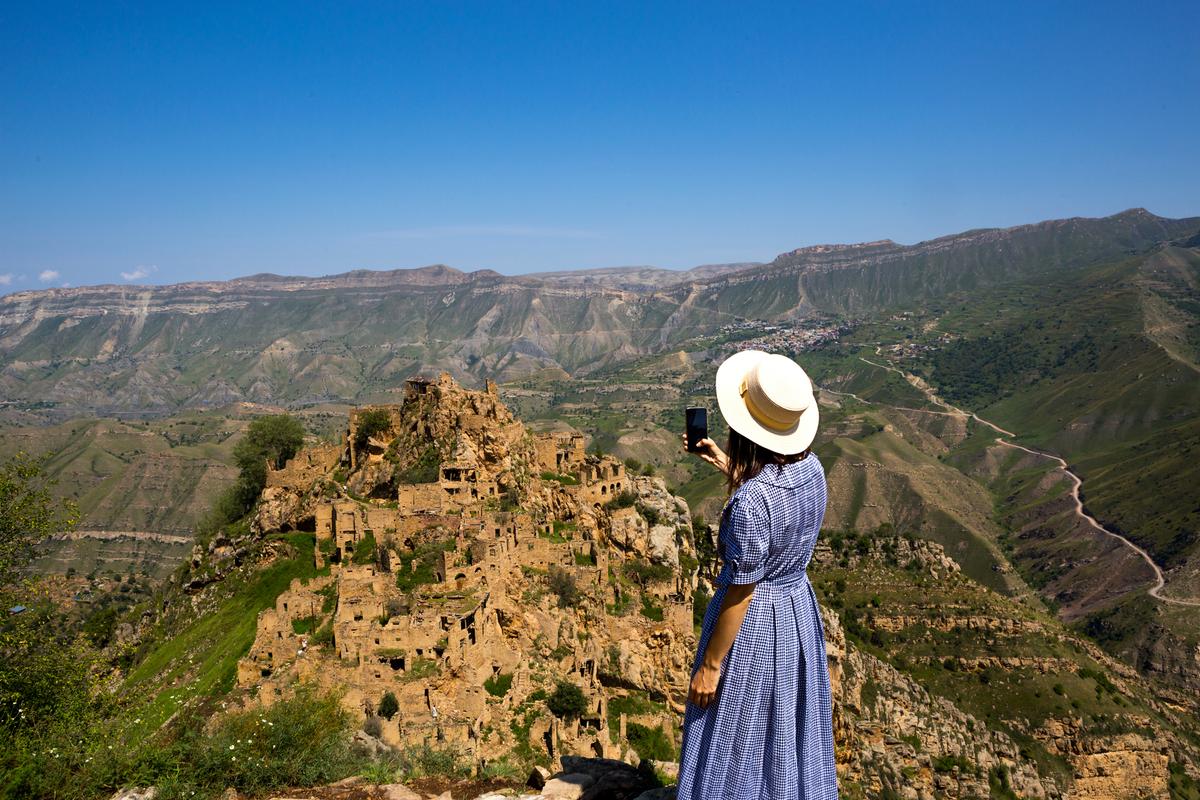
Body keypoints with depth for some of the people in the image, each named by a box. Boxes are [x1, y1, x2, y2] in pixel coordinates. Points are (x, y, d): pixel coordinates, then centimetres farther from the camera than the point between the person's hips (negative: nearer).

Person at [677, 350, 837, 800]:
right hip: (800, 609, 8)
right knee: (790, 729, 27)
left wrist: (710, 665, -12)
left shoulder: (749, 501, -32)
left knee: (736, 738, 15)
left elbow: (740, 594, -23)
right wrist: (726, 467, 12)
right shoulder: (811, 468, -9)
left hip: (752, 623, -7)